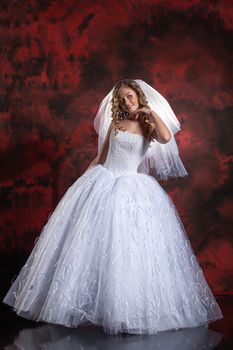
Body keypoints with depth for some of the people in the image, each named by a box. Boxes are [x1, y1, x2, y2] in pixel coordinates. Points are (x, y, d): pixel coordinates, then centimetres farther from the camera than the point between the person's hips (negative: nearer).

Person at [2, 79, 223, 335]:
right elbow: (101, 156, 15)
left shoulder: (149, 126, 3)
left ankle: (131, 309, 7)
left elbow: (166, 137, -21)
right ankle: (87, 301, 16)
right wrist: (85, 180, 10)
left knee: (129, 246, -6)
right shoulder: (115, 123, 10)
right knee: (92, 241, 2)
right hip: (102, 184, 3)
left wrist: (152, 112, -8)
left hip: (131, 189, -3)